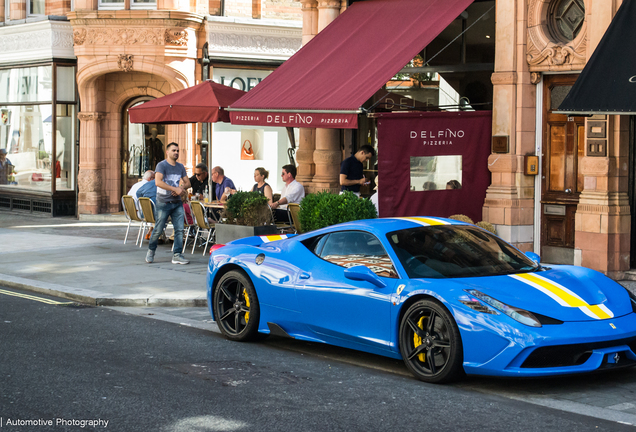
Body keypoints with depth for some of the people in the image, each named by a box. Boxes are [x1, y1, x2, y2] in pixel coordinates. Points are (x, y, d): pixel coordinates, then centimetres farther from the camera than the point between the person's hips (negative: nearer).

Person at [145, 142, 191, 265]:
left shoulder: (180, 167, 13)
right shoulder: (162, 165, -7)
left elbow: (187, 182, 17)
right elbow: (158, 181, -21)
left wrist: (181, 188, -7)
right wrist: (175, 189, -22)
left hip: (177, 202, 5)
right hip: (163, 203, -5)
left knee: (179, 229, -4)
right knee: (158, 229, -1)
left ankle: (177, 255, 0)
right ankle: (151, 251, 21)